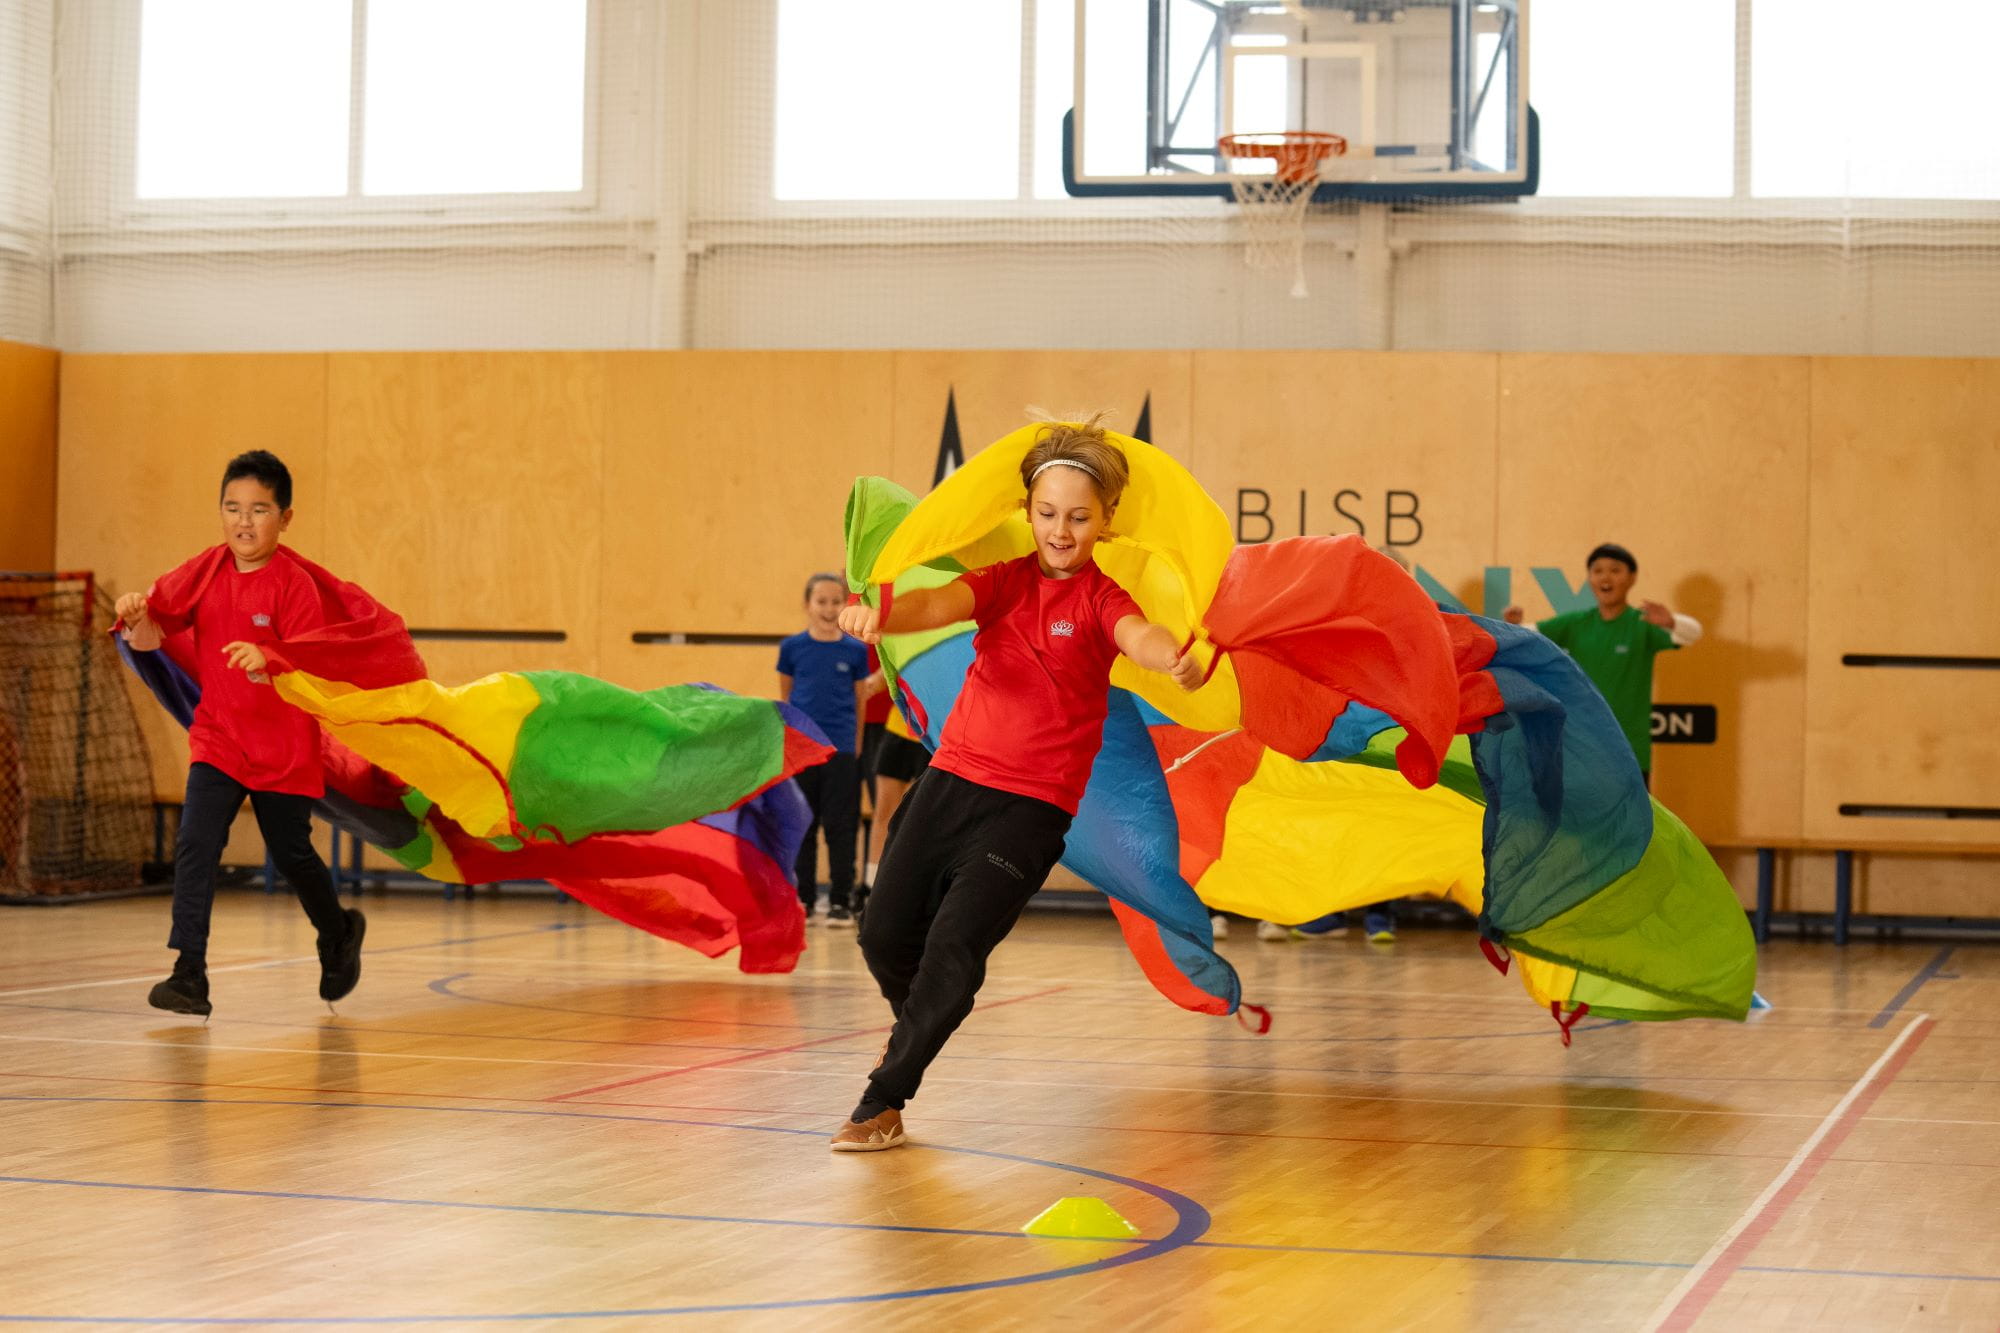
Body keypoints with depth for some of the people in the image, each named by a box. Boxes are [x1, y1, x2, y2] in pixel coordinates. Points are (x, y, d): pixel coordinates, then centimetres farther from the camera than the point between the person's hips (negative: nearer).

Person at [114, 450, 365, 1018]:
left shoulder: (294, 584, -15)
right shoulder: (206, 571, -2)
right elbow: (151, 638, -3)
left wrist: (266, 664, -40)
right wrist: (137, 616, -26)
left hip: (283, 747, -3)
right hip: (218, 736, 3)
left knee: (291, 854, 12)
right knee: (195, 844, -14)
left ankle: (338, 933, 42)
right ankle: (189, 976, -16)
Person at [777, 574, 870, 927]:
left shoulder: (855, 650, 0)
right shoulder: (792, 647, 2)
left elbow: (861, 701, 7)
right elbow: (785, 698, 12)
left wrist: (857, 745, 4)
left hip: (841, 750, -1)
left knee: (840, 827, 2)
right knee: (802, 826, 8)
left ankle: (841, 901, 8)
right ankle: (802, 898, 17)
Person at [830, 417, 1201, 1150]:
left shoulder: (1100, 599, -4)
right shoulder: (1004, 580, 5)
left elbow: (1137, 635, -27)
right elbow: (938, 604, -16)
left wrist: (1175, 658, -53)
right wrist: (879, 615, -40)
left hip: (1032, 806, -4)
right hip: (952, 778, 4)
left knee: (955, 945, -14)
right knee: (885, 931, 5)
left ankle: (884, 1103, 0)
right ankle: (918, 1024, 39)